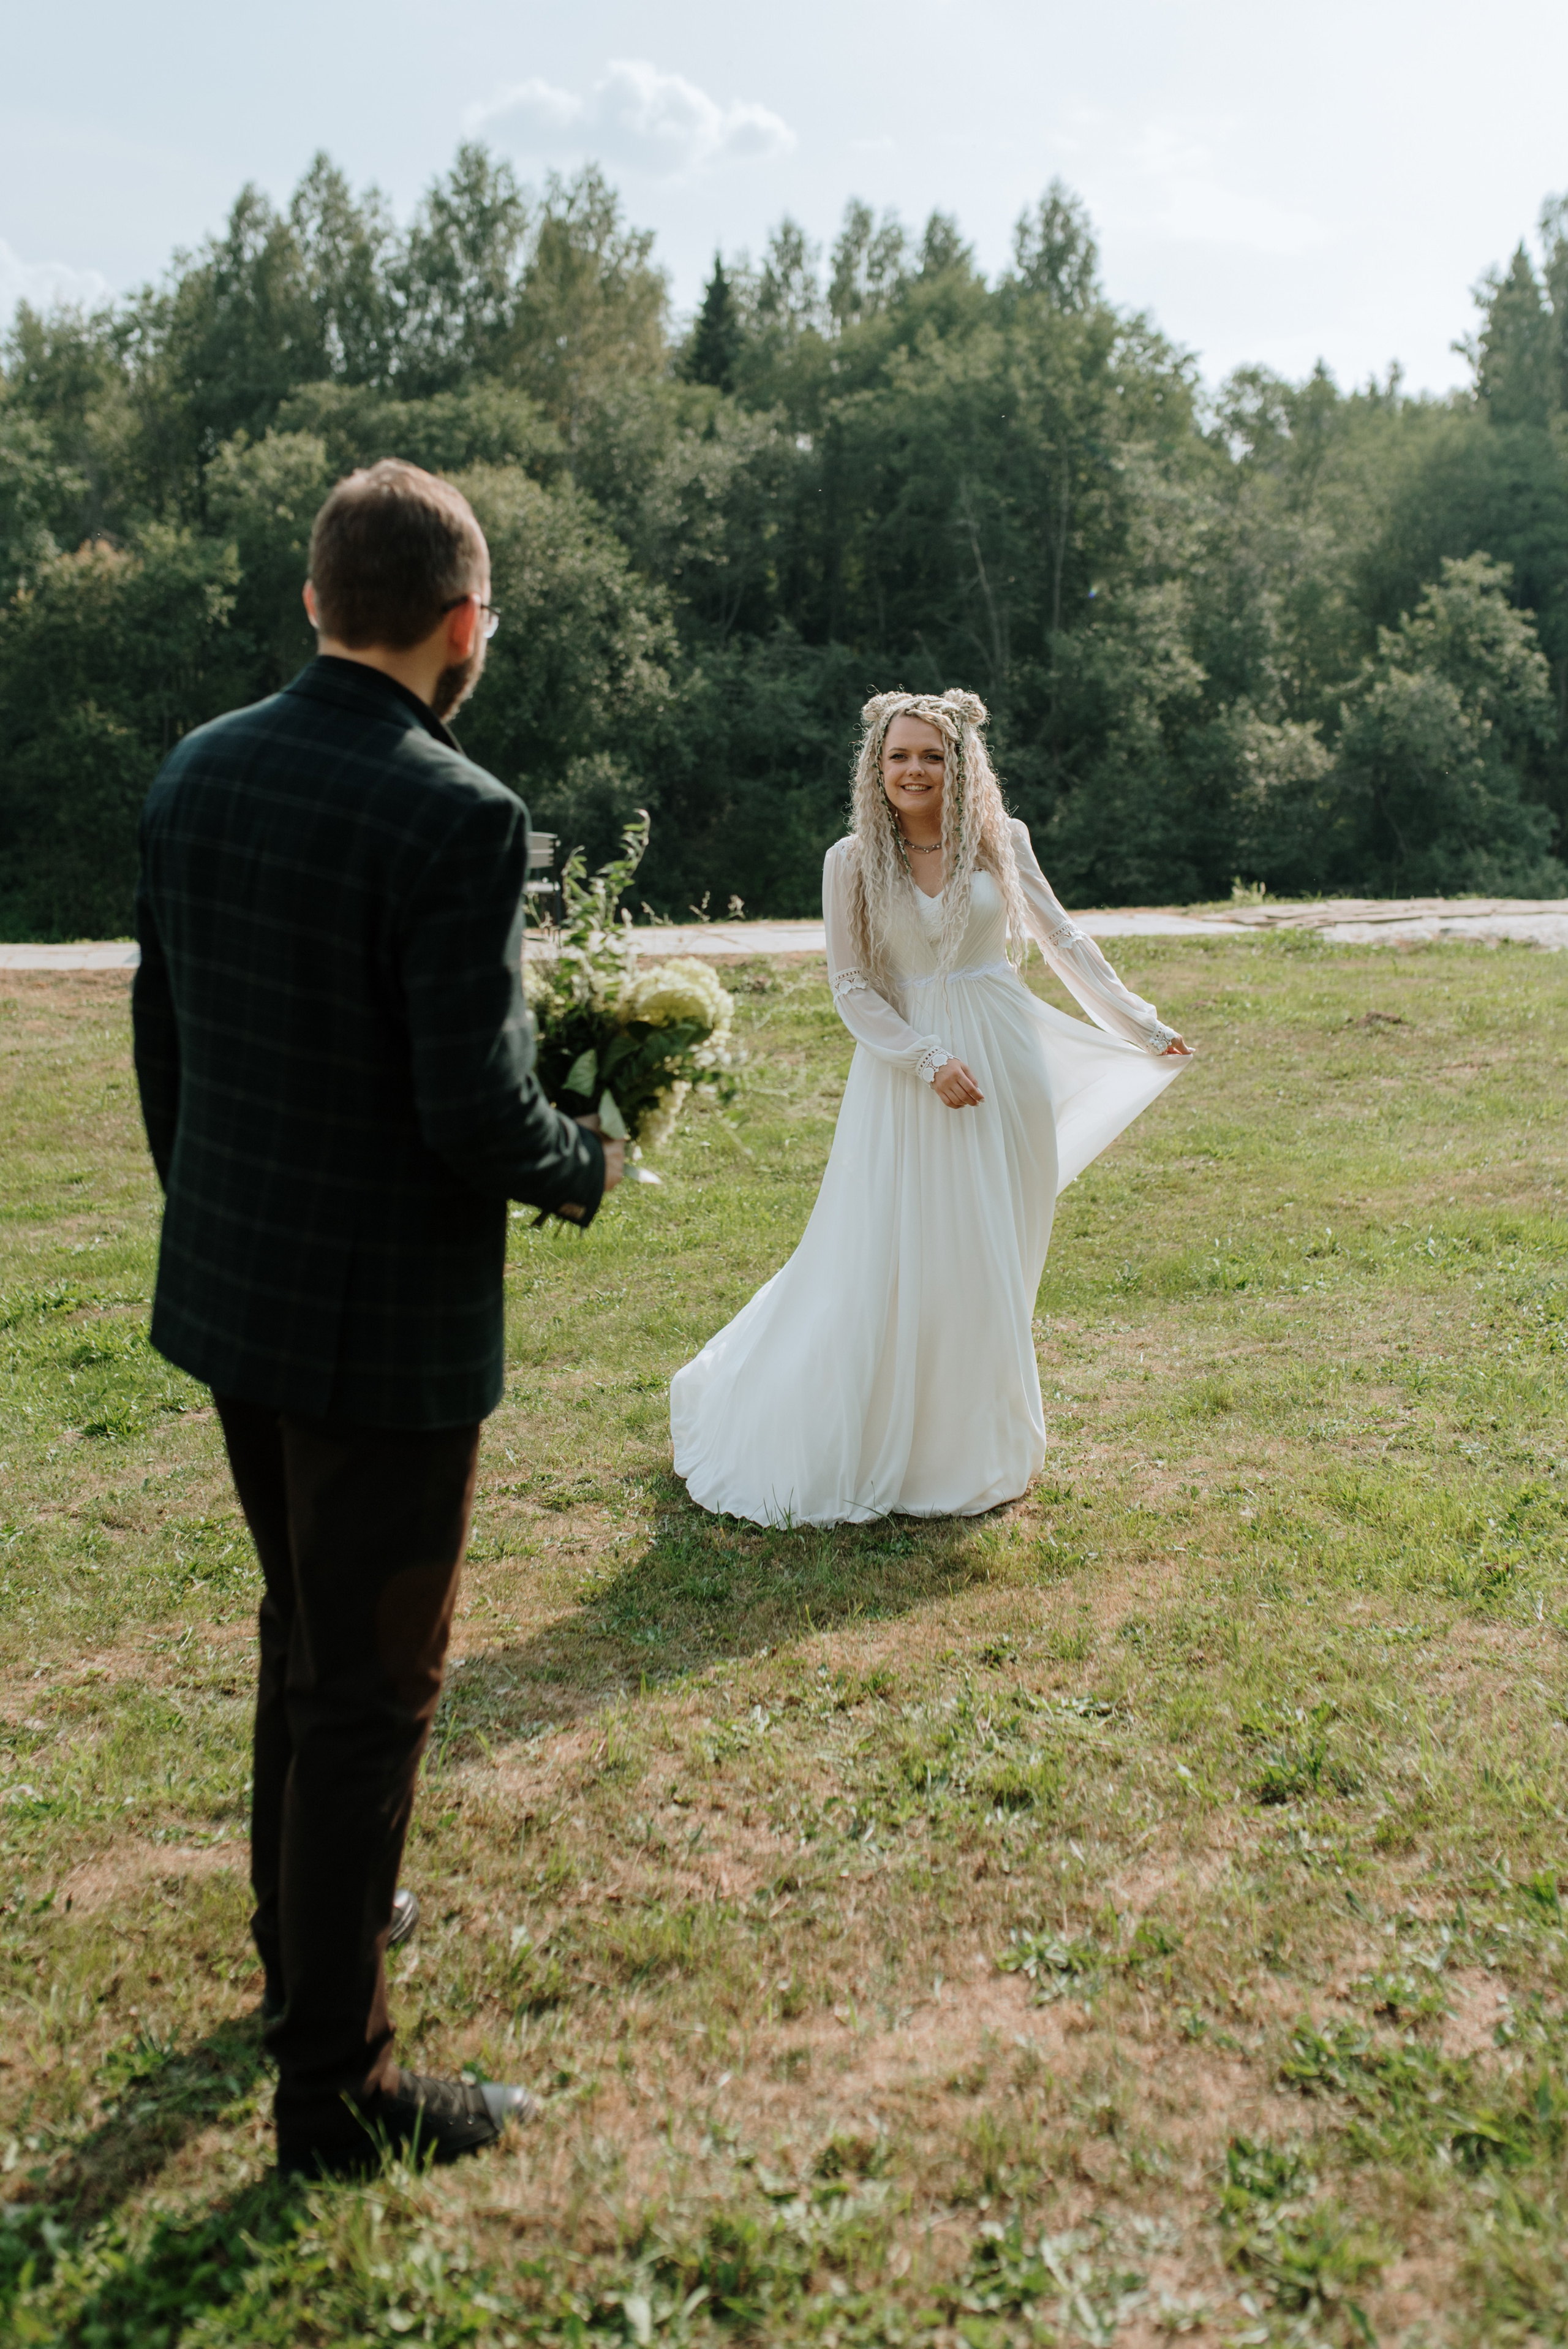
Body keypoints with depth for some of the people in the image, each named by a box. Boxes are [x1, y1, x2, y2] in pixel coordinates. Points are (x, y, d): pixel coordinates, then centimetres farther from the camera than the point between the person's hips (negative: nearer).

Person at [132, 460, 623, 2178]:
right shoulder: (456, 818, -21)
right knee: (372, 1691, 7)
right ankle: (334, 2083, 23)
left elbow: (158, 1033, 9)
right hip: (382, 1322, -7)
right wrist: (587, 1168, -3)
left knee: (305, 1632, 26)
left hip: (226, 1289, 8)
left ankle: (303, 1926, 46)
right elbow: (475, 1112, -24)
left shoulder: (197, 771, 2)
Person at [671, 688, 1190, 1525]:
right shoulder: (853, 861, -3)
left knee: (991, 1259, 8)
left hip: (1005, 1059, 2)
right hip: (905, 1065, -2)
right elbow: (852, 989, -3)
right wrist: (929, 1062, -13)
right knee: (889, 1258, -2)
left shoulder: (1000, 840, 2)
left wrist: (1142, 1026, 14)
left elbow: (1062, 940, 11)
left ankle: (976, 1442, 25)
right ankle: (883, 1441, 17)